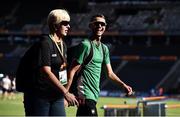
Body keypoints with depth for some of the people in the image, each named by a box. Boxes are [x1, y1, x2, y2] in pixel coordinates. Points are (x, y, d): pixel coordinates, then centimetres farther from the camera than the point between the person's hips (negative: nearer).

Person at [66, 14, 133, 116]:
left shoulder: (104, 48, 16)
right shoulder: (86, 45, -9)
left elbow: (110, 73, 19)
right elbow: (72, 70, -12)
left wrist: (123, 85, 4)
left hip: (94, 95, 8)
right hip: (86, 95, -8)